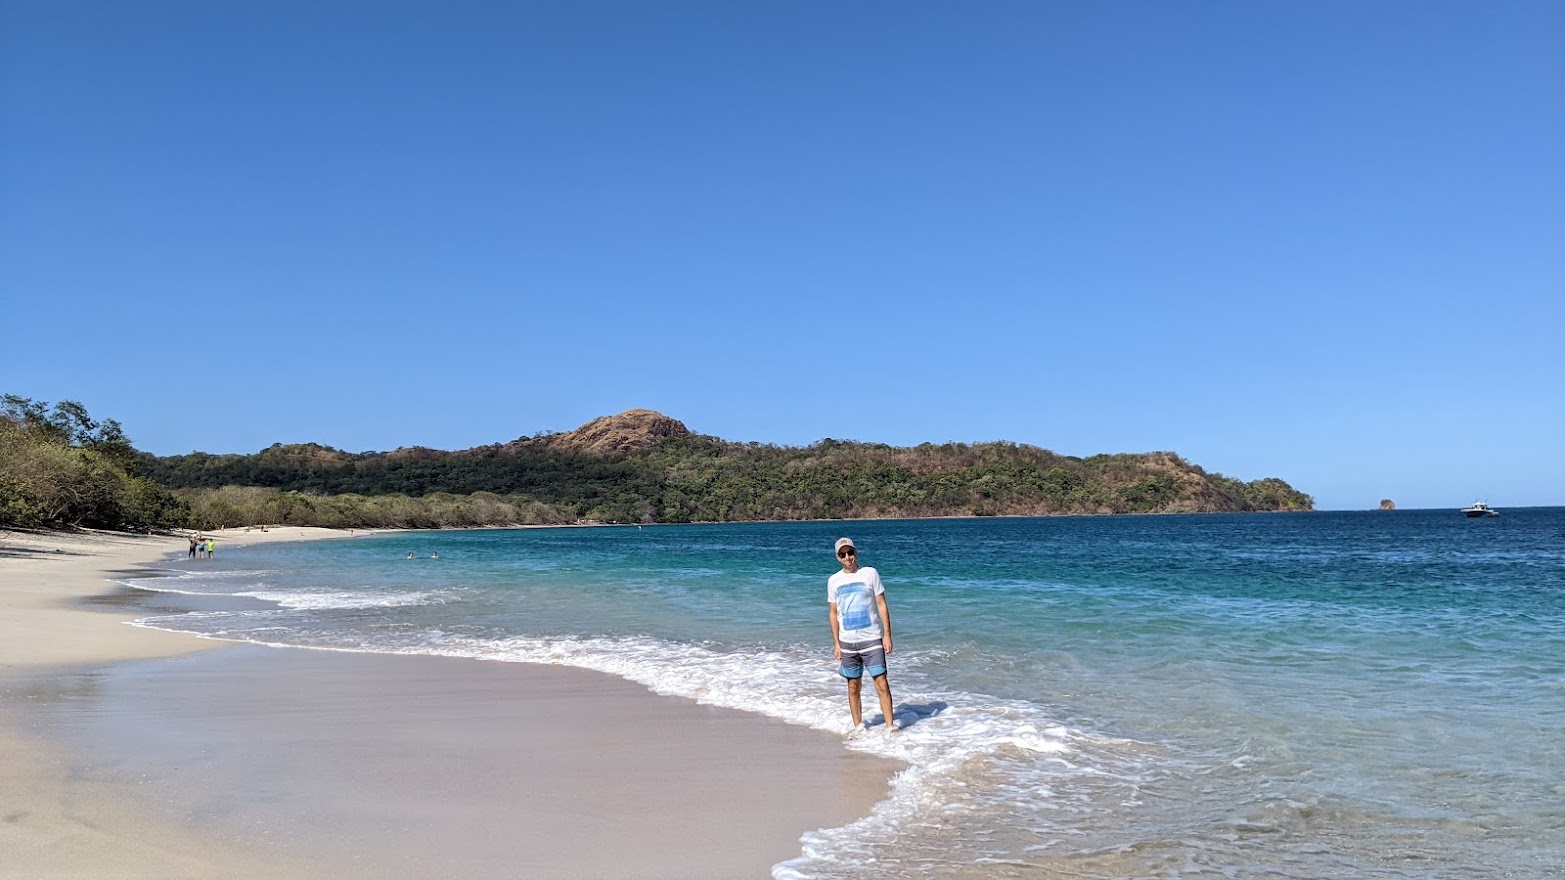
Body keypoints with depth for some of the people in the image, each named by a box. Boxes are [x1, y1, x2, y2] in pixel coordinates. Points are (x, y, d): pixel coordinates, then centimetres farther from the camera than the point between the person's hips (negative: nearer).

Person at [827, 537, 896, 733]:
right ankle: (858, 727, 20)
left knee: (882, 684, -6)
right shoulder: (833, 581, 5)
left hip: (872, 640, -2)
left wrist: (887, 634, -6)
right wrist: (836, 643, 5)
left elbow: (882, 605, 0)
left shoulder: (870, 573, -1)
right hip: (847, 642, 2)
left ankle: (890, 726, 1)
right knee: (853, 686, 9)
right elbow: (833, 613, 10)